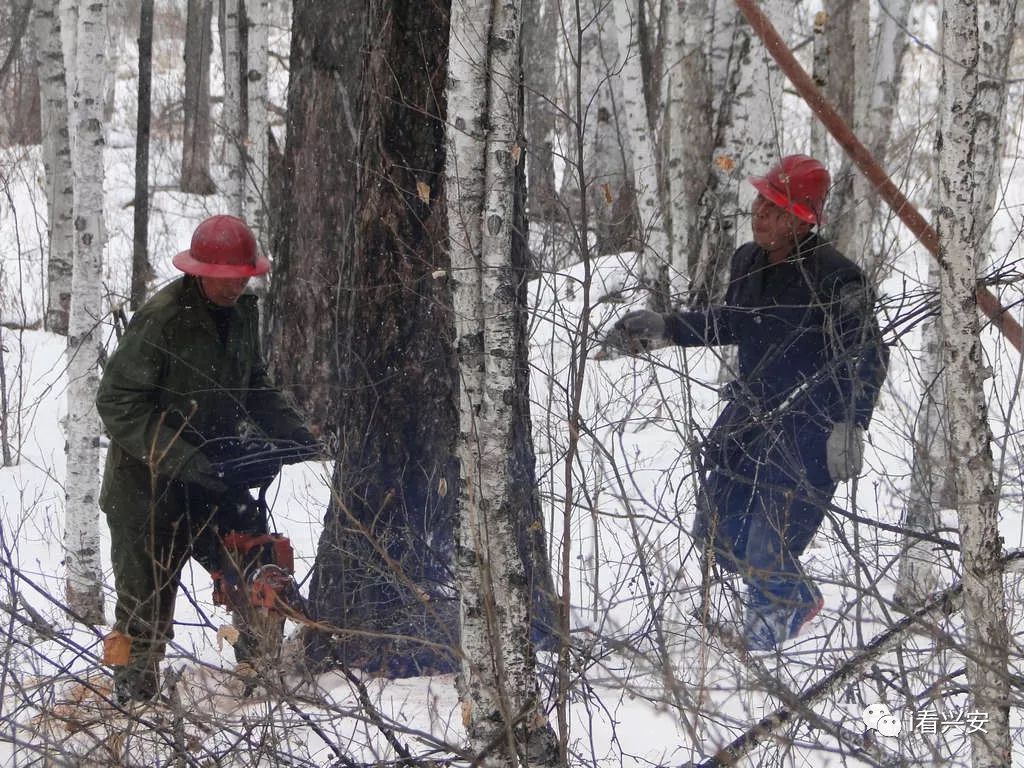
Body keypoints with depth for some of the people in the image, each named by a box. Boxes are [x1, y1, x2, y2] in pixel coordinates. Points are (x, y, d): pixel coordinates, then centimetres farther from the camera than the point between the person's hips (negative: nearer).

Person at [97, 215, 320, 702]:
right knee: (146, 603, -1)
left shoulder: (241, 312, 5)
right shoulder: (161, 319, -18)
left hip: (212, 475, 6)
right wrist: (179, 458, -26)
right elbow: (117, 402, -19)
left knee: (264, 573, -6)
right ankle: (132, 694, 12)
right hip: (149, 483, -6)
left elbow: (253, 385, 20)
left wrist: (289, 428, 2)